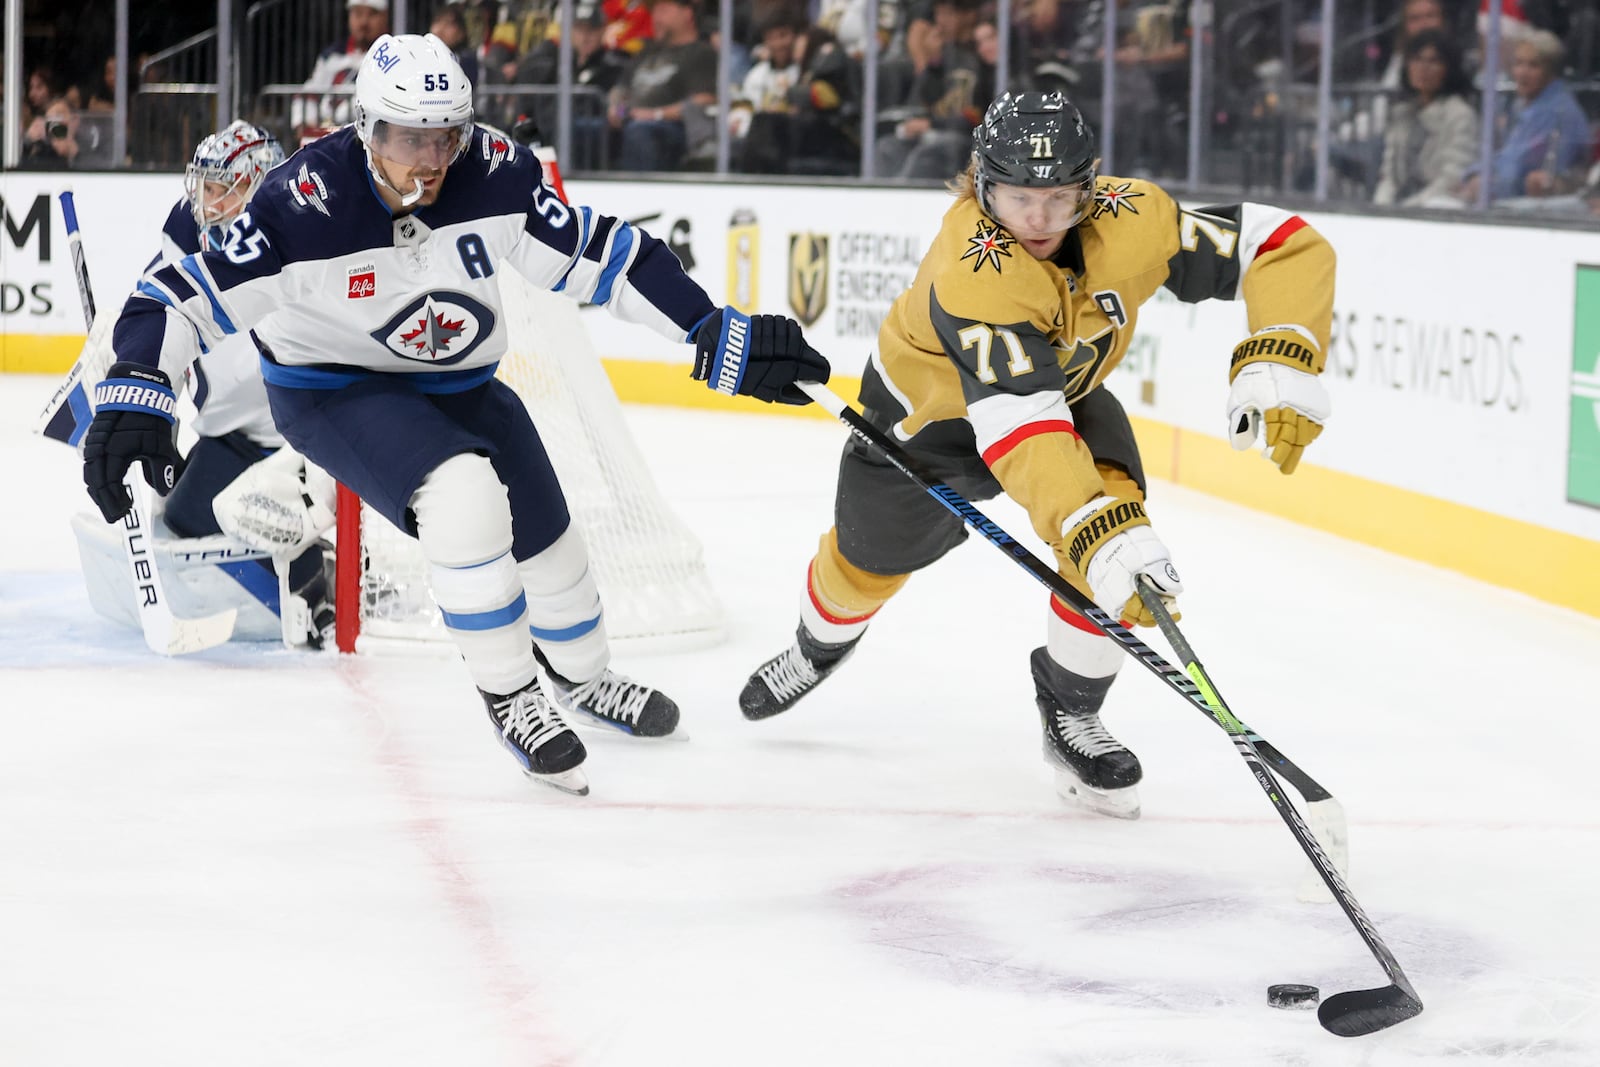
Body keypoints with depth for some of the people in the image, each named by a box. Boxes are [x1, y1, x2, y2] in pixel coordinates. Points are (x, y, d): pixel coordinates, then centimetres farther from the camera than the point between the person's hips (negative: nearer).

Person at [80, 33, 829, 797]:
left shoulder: (495, 173, -21)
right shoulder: (308, 203, -31)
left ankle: (580, 677, 46)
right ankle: (508, 697, -9)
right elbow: (189, 296, -28)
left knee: (545, 536, 12)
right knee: (463, 498, -29)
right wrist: (133, 398, -41)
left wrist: (722, 341, -17)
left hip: (456, 382, 5)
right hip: (331, 389, -5)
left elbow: (599, 258, -14)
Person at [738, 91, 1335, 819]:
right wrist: (1097, 535, -66)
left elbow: (1287, 247, -25)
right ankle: (822, 643, 58)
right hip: (932, 404, -3)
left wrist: (1280, 362, -42)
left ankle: (1070, 711, -1)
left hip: (1065, 386, 3)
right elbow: (1018, 422, -55)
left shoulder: (1133, 219, -31)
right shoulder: (972, 271, -44)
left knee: (1114, 510, -25)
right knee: (868, 561, 19)